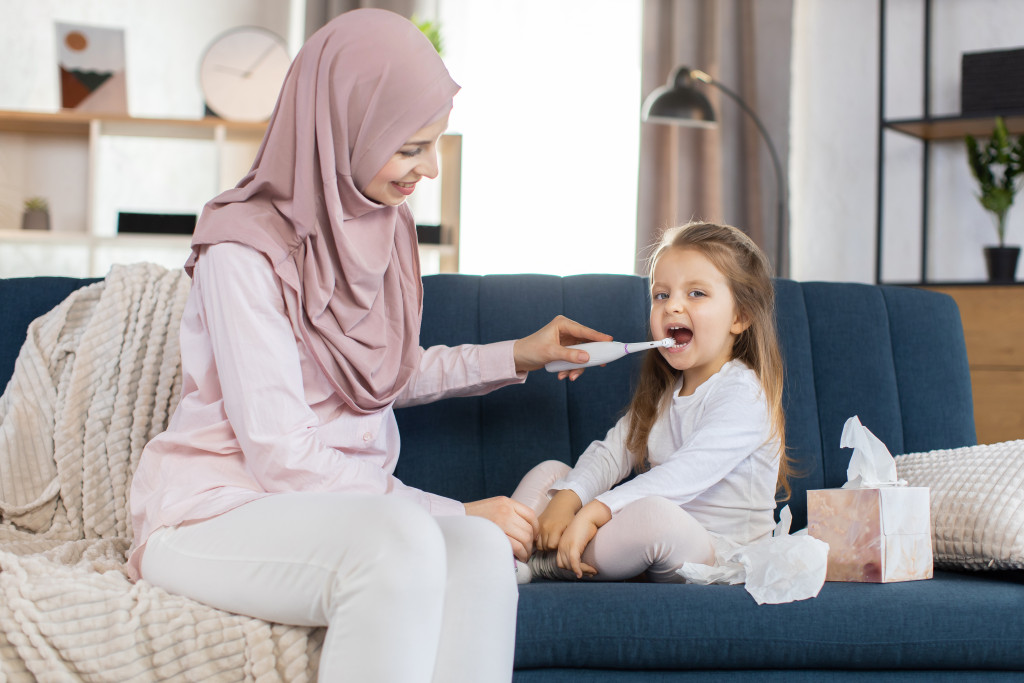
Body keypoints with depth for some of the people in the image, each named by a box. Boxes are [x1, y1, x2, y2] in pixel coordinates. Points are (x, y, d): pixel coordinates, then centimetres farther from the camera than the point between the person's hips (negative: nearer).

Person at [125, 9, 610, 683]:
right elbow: (280, 456, -19)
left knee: (481, 550, -28)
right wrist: (452, 512, -18)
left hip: (342, 500, 7)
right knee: (402, 541, -37)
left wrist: (514, 356, 21)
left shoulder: (384, 226, 9)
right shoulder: (244, 253, -16)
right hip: (218, 515, -6)